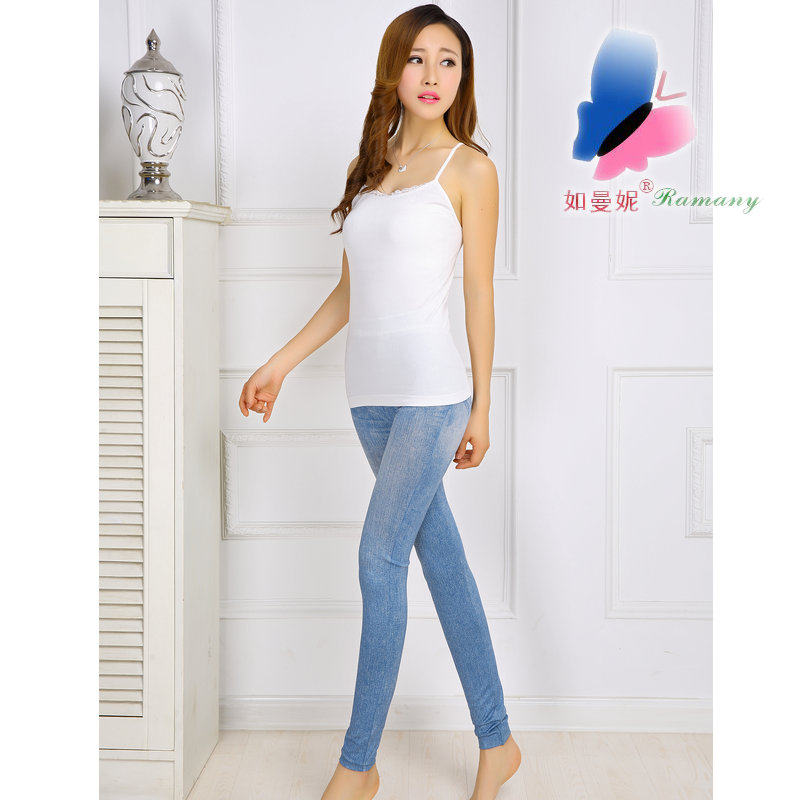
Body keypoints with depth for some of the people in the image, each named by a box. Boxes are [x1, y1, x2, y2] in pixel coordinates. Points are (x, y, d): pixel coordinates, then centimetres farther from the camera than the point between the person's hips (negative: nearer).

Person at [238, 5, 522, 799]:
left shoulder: (469, 167, -2)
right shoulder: (367, 166, 14)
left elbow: (480, 294, -2)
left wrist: (481, 407, -2)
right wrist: (279, 364, 15)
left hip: (430, 391, -6)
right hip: (370, 392, 6)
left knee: (379, 560, -6)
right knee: (439, 555, 9)